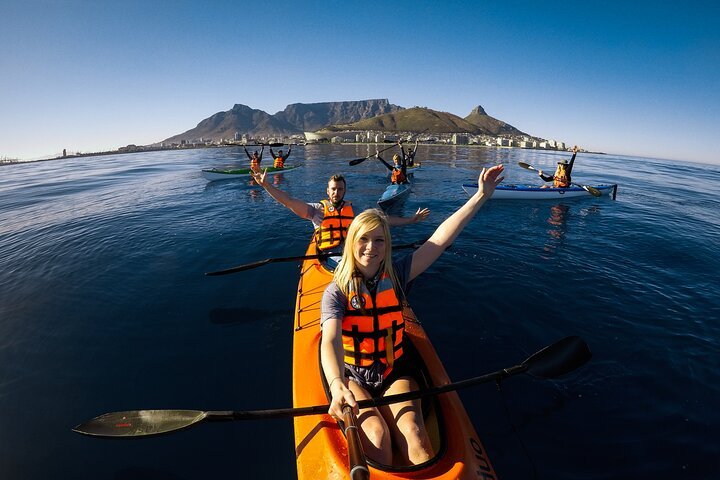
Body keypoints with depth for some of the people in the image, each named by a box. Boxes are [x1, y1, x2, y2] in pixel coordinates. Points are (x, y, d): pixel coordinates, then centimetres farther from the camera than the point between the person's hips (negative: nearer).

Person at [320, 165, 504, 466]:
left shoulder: (396, 276, -7)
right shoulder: (336, 291, -14)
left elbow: (439, 239, -13)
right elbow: (330, 342, -29)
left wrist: (481, 195, -17)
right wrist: (337, 386, -49)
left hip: (394, 372, 2)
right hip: (351, 377, -1)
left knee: (414, 436, -22)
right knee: (376, 436, -24)